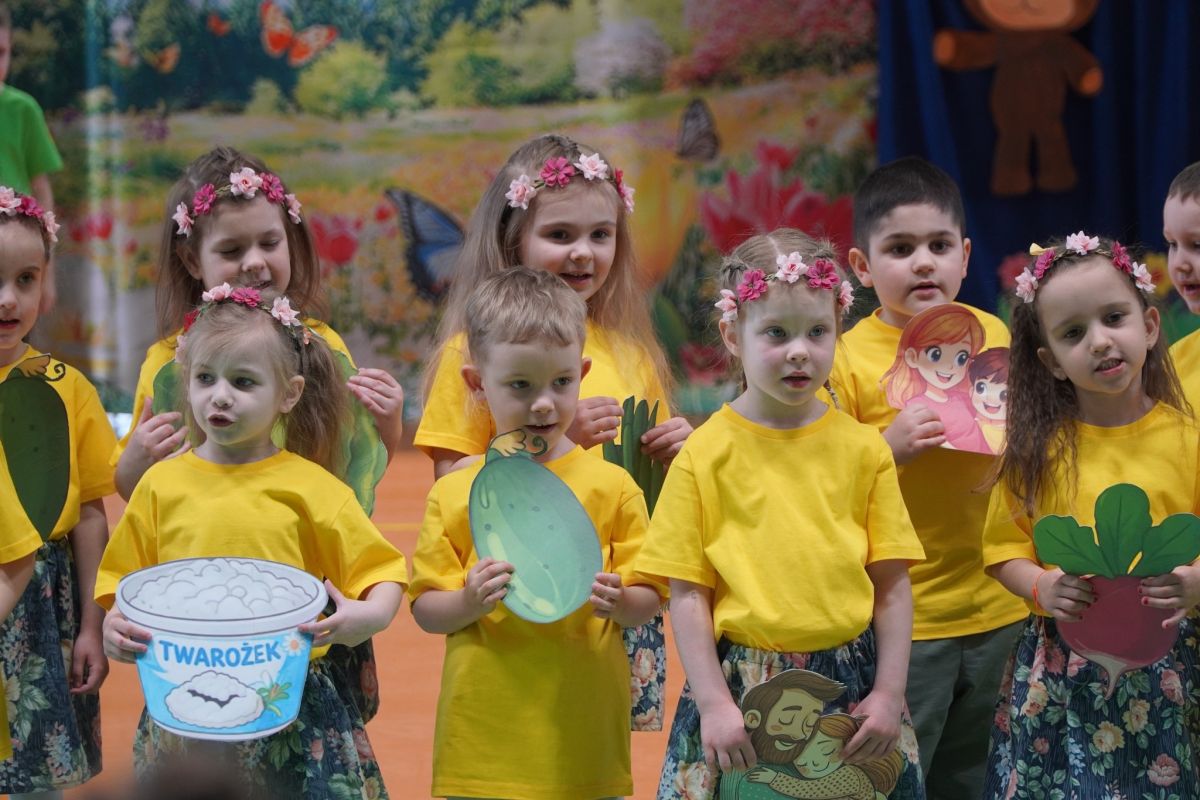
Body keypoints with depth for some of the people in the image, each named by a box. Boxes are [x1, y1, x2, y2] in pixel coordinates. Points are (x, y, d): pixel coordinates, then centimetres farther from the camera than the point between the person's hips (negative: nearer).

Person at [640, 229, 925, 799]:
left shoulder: (862, 447, 2)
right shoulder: (705, 453, -3)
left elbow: (892, 582, 3)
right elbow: (687, 593, -4)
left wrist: (889, 694, -2)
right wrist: (713, 704, -9)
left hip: (850, 685, 2)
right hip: (740, 687, -1)